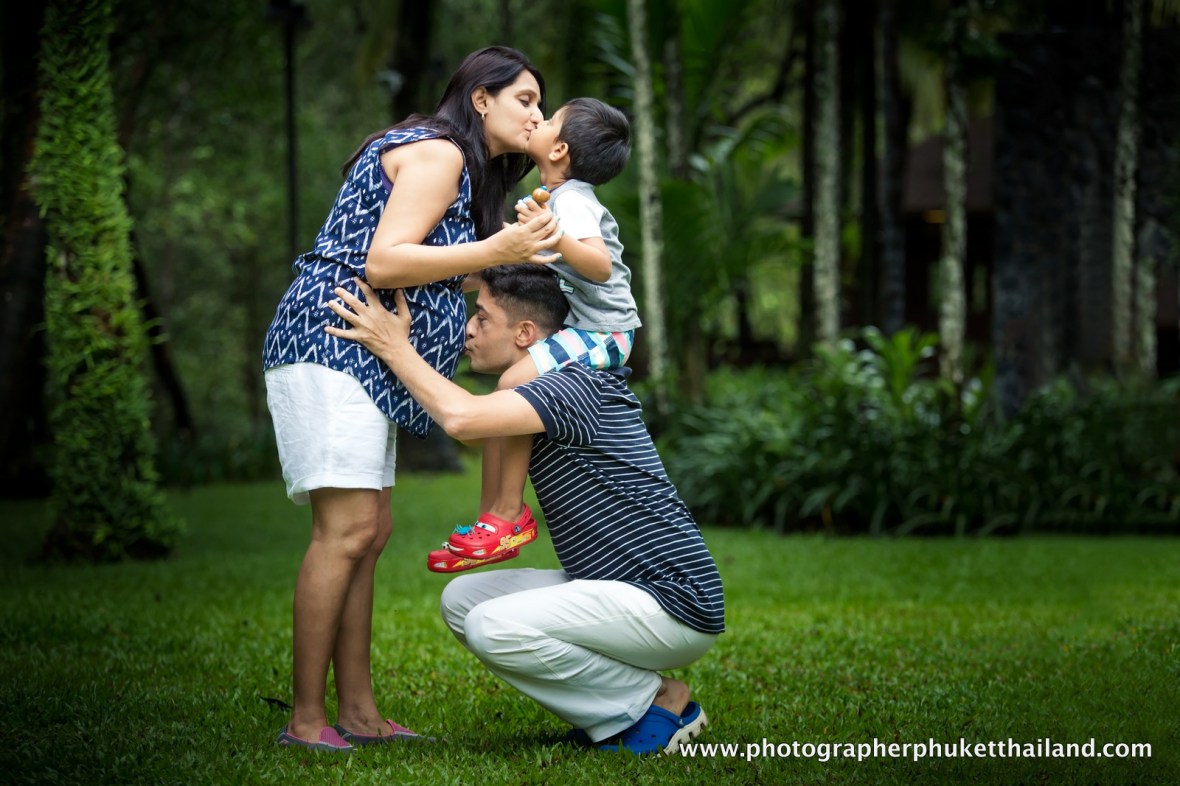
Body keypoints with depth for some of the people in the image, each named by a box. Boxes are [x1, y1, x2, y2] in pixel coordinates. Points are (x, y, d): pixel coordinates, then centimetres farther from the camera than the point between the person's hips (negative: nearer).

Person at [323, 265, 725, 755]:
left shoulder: (577, 386, -18)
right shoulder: (541, 394, 13)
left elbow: (462, 419, -32)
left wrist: (394, 347, -18)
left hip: (674, 604, -10)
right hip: (613, 588, 10)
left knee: (494, 627, -24)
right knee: (462, 599, 6)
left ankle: (660, 701, -6)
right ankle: (614, 712, 6)